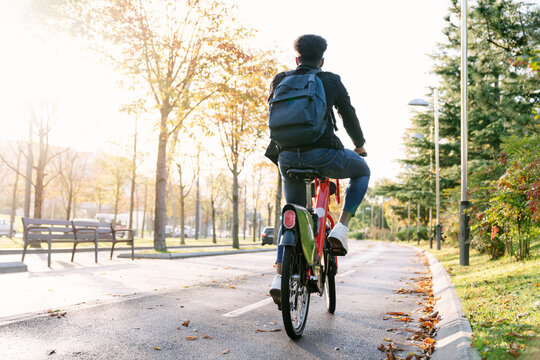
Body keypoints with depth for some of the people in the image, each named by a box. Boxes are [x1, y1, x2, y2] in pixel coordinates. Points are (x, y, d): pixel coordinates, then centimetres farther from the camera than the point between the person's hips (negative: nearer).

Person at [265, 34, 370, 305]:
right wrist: (359, 145, 32)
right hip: (322, 154, -3)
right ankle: (340, 229, 11)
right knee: (362, 171, 27)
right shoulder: (331, 81, 7)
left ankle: (280, 277, 9)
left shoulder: (280, 81, 14)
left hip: (287, 156, 4)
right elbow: (349, 116, 14)